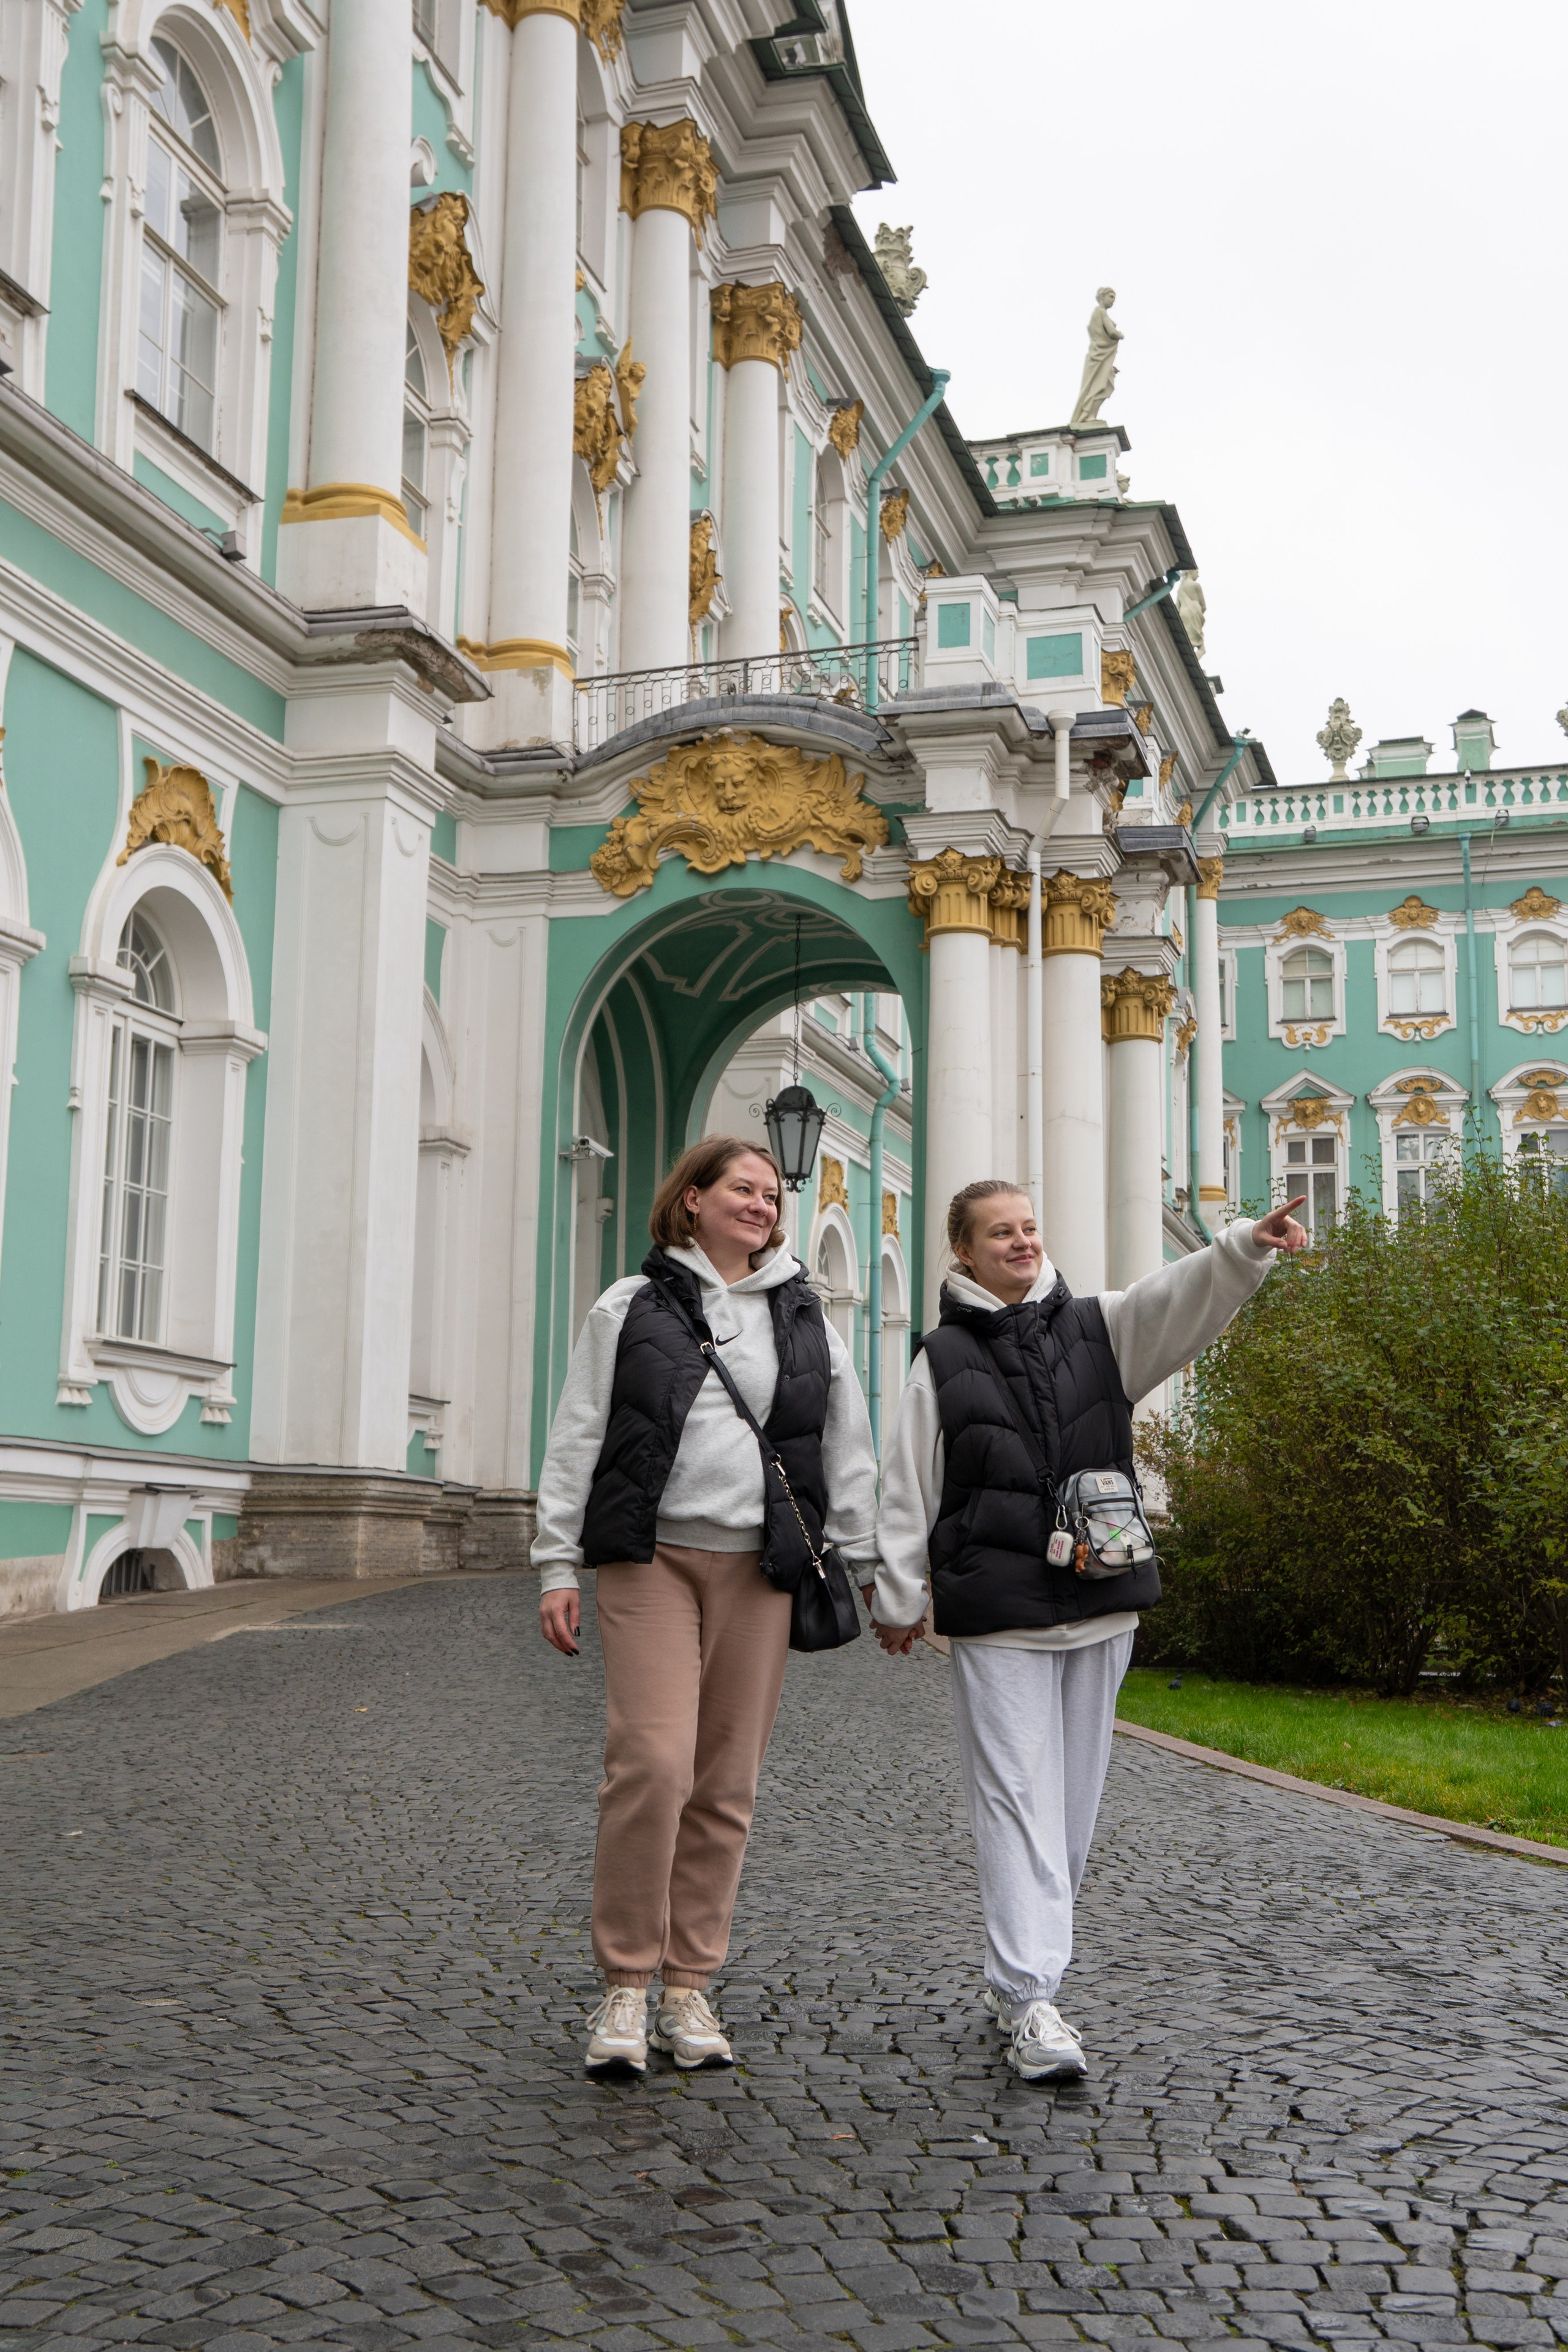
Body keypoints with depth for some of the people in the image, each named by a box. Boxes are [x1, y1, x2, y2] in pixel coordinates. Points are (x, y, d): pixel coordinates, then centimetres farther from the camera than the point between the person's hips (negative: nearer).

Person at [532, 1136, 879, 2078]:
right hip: (649, 1558, -3)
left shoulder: (805, 1317, 16)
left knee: (728, 1784, 3)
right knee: (652, 1762, -14)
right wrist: (559, 1565, 1)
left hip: (758, 1567, 3)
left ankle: (690, 1987, 14)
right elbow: (577, 1440, 6)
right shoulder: (632, 1307, 8)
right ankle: (627, 1984, -1)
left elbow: (848, 1449, 16)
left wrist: (864, 1565, 10)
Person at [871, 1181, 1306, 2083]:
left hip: (1101, 1600, 3)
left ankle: (1019, 1976, 23)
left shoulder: (1098, 1328, 9)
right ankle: (1029, 1998, -8)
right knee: (1017, 1795, -7)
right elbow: (910, 1491, 6)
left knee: (1074, 1796, 9)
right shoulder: (943, 1358, 5)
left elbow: (1184, 1296, -9)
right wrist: (900, 1599, 5)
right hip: (996, 1612, -3)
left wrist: (1250, 1246, -28)